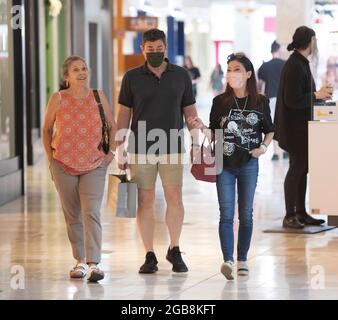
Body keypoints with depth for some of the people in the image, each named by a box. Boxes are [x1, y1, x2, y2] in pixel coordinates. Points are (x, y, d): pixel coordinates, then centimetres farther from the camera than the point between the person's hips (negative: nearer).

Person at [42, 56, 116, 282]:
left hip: (94, 165, -1)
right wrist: (50, 159, 5)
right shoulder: (58, 99, -2)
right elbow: (47, 130, 10)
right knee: (73, 216, 8)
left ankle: (94, 264, -21)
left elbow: (112, 127, 11)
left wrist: (111, 152, 1)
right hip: (64, 165, 1)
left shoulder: (98, 97, 0)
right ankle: (80, 261, 22)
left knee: (91, 213, -15)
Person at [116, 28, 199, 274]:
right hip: (140, 149, 0)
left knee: (175, 198, -4)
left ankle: (175, 250, 12)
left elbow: (189, 110, 9)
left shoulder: (181, 76, 6)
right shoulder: (132, 78, 5)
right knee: (145, 201, 1)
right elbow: (124, 113, 8)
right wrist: (120, 148, 3)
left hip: (172, 148, 0)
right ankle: (150, 256, 8)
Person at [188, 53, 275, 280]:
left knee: (246, 214, 8)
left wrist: (263, 146, -8)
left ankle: (242, 259, 19)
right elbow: (214, 135, 4)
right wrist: (202, 128, -15)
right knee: (226, 214, -6)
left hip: (249, 164, 0)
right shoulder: (220, 102, 0)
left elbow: (269, 130, 10)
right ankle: (228, 260, -13)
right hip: (225, 164, 0)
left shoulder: (260, 102, 0)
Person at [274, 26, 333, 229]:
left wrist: (318, 94, 10)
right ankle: (290, 216, 1)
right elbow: (293, 100, -24)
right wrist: (316, 95, -15)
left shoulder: (301, 63, 12)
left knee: (302, 168, 12)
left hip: (302, 127, 10)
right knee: (297, 168, -5)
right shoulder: (294, 66, -19)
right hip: (295, 128, -10)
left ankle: (301, 214, 18)